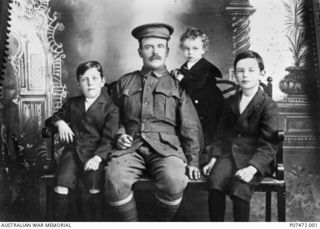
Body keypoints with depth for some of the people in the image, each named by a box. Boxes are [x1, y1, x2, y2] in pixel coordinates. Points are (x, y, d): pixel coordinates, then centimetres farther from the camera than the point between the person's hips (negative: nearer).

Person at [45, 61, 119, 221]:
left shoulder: (110, 107, 1)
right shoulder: (72, 103, 17)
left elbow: (108, 138, -7)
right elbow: (56, 116, 30)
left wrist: (97, 157, -23)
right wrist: (60, 122, 3)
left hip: (96, 152, -3)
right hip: (74, 149, 4)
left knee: (94, 182, -29)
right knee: (62, 180, -23)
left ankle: (97, 220, -11)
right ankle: (59, 220, -8)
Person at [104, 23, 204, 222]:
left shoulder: (178, 85, 14)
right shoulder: (125, 82, 20)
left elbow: (191, 127, 10)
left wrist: (193, 162, 1)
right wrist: (119, 134, 4)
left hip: (166, 147, -1)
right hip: (131, 147, 2)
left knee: (175, 180, -33)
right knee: (114, 178, -31)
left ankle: (162, 223, -4)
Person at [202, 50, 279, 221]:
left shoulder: (268, 106, -1)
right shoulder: (230, 102, 16)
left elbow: (268, 145, -8)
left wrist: (252, 167, -22)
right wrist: (214, 159, 4)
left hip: (254, 157, -4)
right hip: (228, 153, 4)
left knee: (239, 188, -30)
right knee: (215, 183, -25)